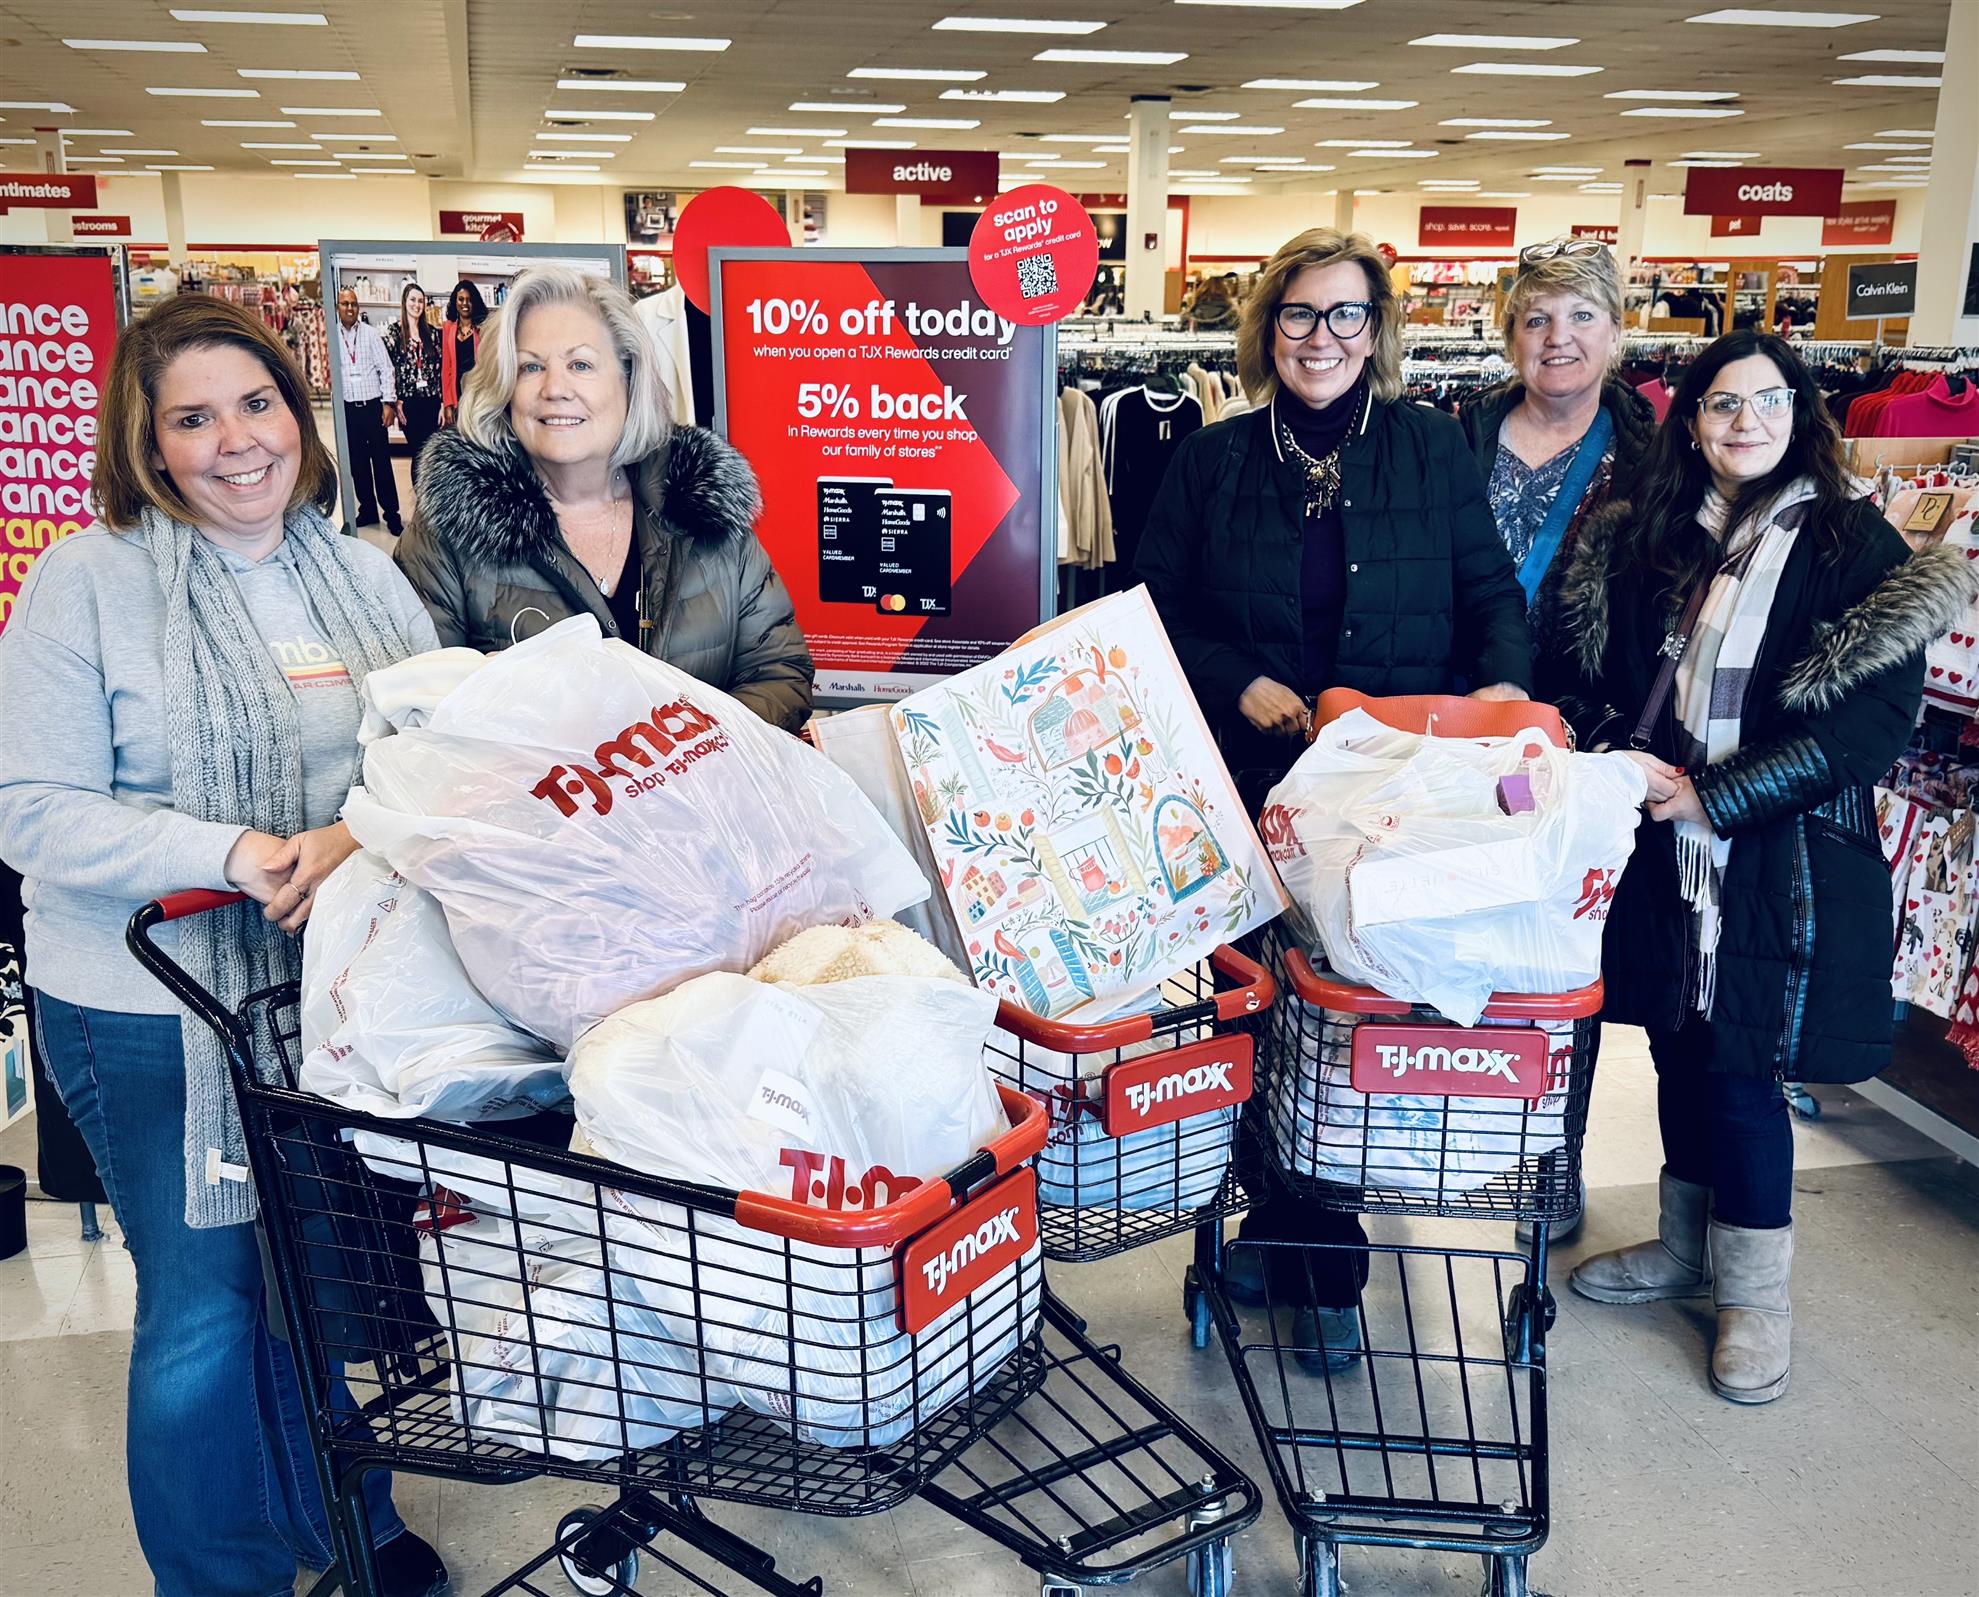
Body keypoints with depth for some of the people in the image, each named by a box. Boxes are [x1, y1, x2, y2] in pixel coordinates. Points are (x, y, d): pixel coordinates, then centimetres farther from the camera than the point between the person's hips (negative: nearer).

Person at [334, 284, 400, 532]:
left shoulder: (370, 333, 1)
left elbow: (386, 369, 0)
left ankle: (391, 513, 5)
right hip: (348, 408, 2)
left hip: (373, 406, -2)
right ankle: (367, 510, 19)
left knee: (381, 461, -1)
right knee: (357, 462, 9)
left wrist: (389, 403, -6)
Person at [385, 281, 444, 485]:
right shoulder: (394, 331, 1)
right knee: (418, 454, 1)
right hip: (408, 401, -2)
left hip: (432, 400, 2)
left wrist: (443, 402, 2)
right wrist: (395, 401, -10)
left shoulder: (432, 332, 9)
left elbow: (440, 368, 7)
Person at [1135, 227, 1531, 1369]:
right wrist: (1244, 686, -10)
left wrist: (1504, 683, -11)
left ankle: (1326, 1267, 17)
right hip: (1255, 785, 1)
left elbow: (1492, 589, 8)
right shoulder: (1213, 462, 7)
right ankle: (1279, 1213, 25)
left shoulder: (1433, 448, 8)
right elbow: (1160, 612, 5)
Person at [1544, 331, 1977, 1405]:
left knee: (1739, 1068, 1)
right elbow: (1578, 674, 10)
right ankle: (1686, 1245, 35)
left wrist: (1714, 793, -18)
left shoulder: (1854, 543, -5)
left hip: (1779, 862, -4)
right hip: (1662, 854, 4)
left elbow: (1875, 720, -13)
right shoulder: (1639, 539, 7)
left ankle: (1756, 1291, 21)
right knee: (1679, 1049, 15)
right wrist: (1618, 755, -9)